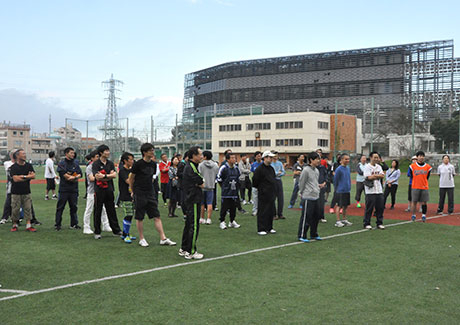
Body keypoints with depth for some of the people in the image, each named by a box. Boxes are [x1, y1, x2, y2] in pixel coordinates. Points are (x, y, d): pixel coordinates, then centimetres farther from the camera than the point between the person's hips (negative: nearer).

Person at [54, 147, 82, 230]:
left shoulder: (76, 163, 12)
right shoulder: (61, 163, -2)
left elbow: (80, 174, 5)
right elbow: (63, 174, -13)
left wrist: (73, 177, -13)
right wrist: (74, 177, -7)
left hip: (74, 189, 4)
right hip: (64, 189, -4)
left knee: (74, 207, 9)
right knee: (60, 207, 1)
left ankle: (74, 224, 17)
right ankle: (57, 224, 8)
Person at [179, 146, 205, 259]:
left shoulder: (189, 166, 14)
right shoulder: (191, 168, -18)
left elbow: (201, 183, 12)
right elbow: (202, 185, -16)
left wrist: (198, 182, -8)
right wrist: (200, 183, 3)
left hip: (189, 200, 11)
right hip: (193, 200, -11)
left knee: (188, 224, 16)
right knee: (194, 226, -5)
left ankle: (184, 249, 24)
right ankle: (191, 252, 1)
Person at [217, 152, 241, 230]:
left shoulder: (236, 168, 9)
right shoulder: (224, 168, -10)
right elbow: (219, 179, -5)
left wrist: (237, 187, 15)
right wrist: (224, 187, 0)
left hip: (234, 192, 6)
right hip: (226, 193, -6)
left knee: (233, 207, 10)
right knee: (224, 207, -2)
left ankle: (232, 222, 20)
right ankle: (222, 222, 6)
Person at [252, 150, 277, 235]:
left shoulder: (271, 168, 14)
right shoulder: (259, 169, -12)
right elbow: (255, 181, -12)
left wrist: (274, 188, 16)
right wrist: (260, 188, -6)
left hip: (271, 194, 8)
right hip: (263, 195, -8)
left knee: (271, 212, 12)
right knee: (262, 212, -4)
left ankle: (269, 228, 22)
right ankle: (261, 229, 2)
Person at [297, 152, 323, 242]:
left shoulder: (316, 170, 12)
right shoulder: (306, 170, -14)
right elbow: (301, 183, -8)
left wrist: (319, 185, 6)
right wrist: (302, 193, 0)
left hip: (316, 197, 8)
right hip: (308, 198, -8)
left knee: (316, 217, 13)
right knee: (306, 217, -4)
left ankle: (314, 234, 26)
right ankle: (301, 236, 4)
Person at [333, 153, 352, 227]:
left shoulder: (348, 168, 10)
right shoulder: (339, 169, -13)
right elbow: (335, 180, -8)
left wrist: (349, 187, 15)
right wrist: (336, 189, -2)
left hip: (347, 191, 7)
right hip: (340, 191, -7)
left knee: (345, 206, 13)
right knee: (339, 206, -2)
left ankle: (344, 220, 24)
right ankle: (338, 221, 4)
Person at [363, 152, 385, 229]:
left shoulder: (379, 166, 15)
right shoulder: (367, 167, -5)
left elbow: (382, 176, 2)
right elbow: (369, 177, -16)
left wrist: (374, 175, -9)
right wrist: (378, 176, -3)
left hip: (379, 190, 6)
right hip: (370, 191, -6)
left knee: (380, 207, 7)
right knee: (369, 208, -2)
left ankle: (379, 223, 17)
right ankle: (366, 223, 8)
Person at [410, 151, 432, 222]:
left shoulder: (428, 167, 5)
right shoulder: (412, 166, 1)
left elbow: (427, 177, 13)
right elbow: (412, 177, 8)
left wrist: (424, 184, 10)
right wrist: (415, 184, 8)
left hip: (424, 187, 1)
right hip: (415, 187, -1)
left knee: (424, 202, 3)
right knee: (414, 202, 2)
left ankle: (424, 215, 13)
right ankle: (413, 215, 13)